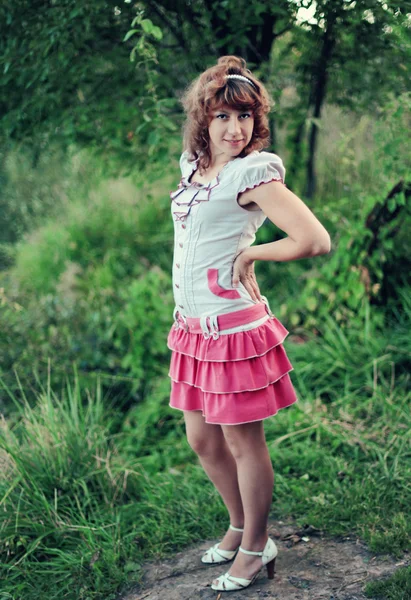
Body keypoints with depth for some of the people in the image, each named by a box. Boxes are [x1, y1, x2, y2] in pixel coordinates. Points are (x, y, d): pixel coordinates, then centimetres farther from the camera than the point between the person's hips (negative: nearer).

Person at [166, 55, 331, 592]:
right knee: (201, 438, 17)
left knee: (243, 442, 5)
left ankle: (256, 548, 24)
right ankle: (240, 527, 38)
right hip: (193, 325, 8)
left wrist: (249, 254, -12)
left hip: (233, 325, -8)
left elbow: (316, 241, -25)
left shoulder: (253, 173, -15)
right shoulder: (194, 164, 8)